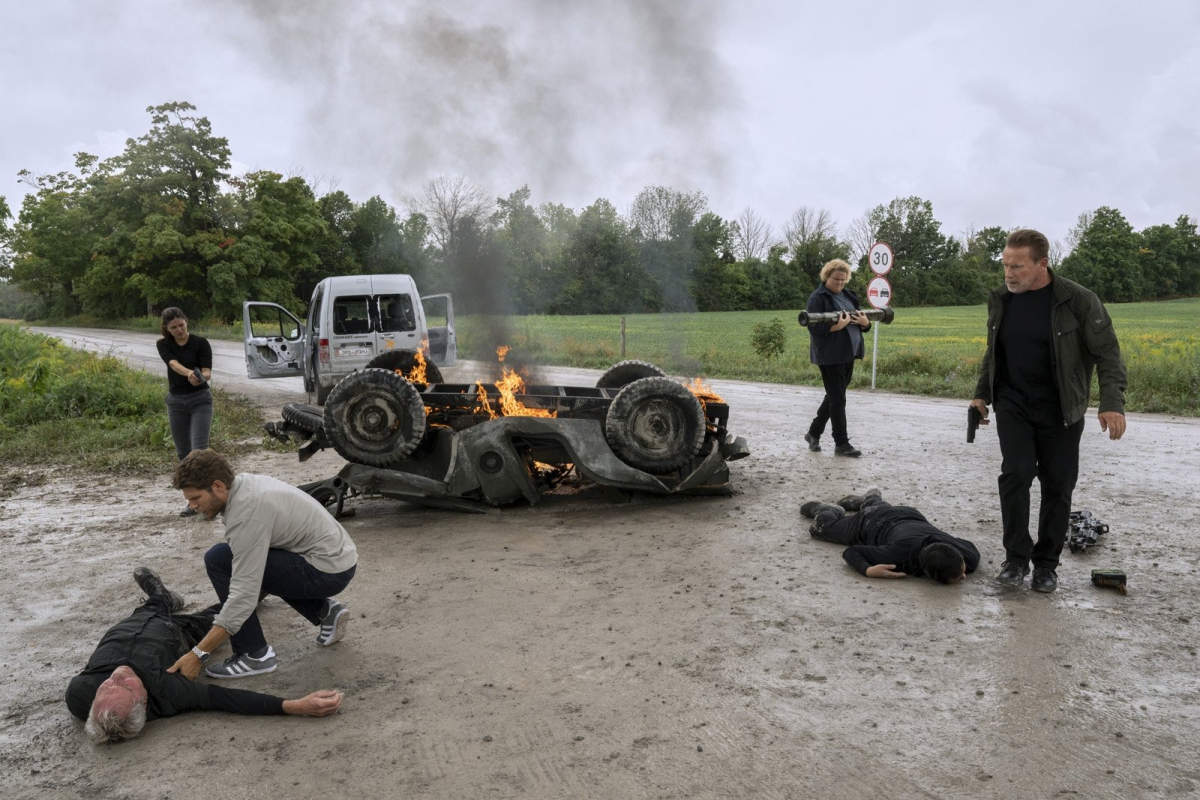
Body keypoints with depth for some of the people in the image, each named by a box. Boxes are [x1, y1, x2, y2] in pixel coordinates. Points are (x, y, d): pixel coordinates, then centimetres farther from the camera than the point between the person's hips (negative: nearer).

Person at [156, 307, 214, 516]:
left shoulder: (201, 343, -6)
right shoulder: (164, 345, 0)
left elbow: (207, 372, -15)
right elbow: (174, 364, -20)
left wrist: (202, 377, -40)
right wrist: (189, 373, -42)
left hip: (200, 399, -3)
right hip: (176, 401, 4)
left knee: (199, 449, -14)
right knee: (183, 453, 7)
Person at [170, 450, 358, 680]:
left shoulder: (246, 513, -23)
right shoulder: (246, 483, 6)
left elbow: (245, 595, -26)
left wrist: (198, 654, -24)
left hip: (327, 570, -10)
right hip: (337, 557, 10)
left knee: (219, 560, -11)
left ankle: (255, 654, -4)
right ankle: (325, 611, 19)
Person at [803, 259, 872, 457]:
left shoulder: (848, 295, 14)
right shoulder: (818, 297, -8)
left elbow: (862, 323, 18)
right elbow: (814, 327, -17)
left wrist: (865, 322, -4)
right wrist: (838, 325, -27)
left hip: (848, 353, 8)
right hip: (830, 355, -8)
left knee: (833, 396, 14)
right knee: (838, 399, -5)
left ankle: (813, 433, 28)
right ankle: (841, 444, 1)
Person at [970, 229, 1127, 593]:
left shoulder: (1078, 301, -14)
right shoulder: (1000, 300, -1)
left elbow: (1107, 354, -11)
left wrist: (1112, 403, -22)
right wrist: (981, 394, 13)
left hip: (1060, 410, -2)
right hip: (1013, 405, 2)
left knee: (1057, 485, 4)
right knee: (1016, 474, -11)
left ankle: (1046, 563, 18)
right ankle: (1016, 557, 0)